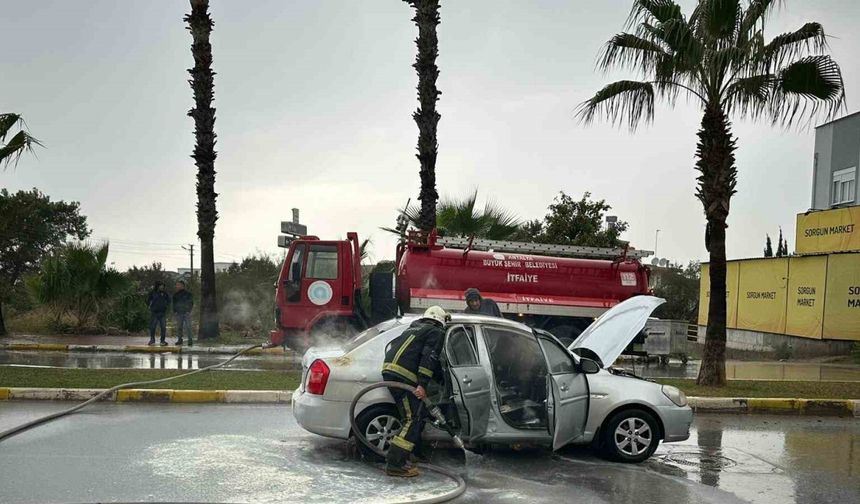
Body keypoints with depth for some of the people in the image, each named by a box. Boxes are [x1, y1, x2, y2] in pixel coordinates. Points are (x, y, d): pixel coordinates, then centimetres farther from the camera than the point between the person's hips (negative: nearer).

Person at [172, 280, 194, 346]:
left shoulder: (188, 294, 2)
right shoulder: (175, 294, 12)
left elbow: (191, 303, 2)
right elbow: (174, 303, 18)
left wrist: (188, 311, -8)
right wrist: (174, 311, 5)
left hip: (186, 313, -4)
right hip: (178, 313, 4)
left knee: (188, 326, -9)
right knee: (179, 327, 4)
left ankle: (190, 340, -6)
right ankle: (179, 339, 10)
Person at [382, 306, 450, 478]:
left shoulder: (414, 327, 30)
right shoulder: (437, 332, 6)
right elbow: (429, 357, -9)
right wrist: (422, 384, -15)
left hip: (389, 369, 9)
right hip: (402, 375, -9)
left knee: (417, 416, 16)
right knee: (412, 420, -9)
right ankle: (395, 464, -13)